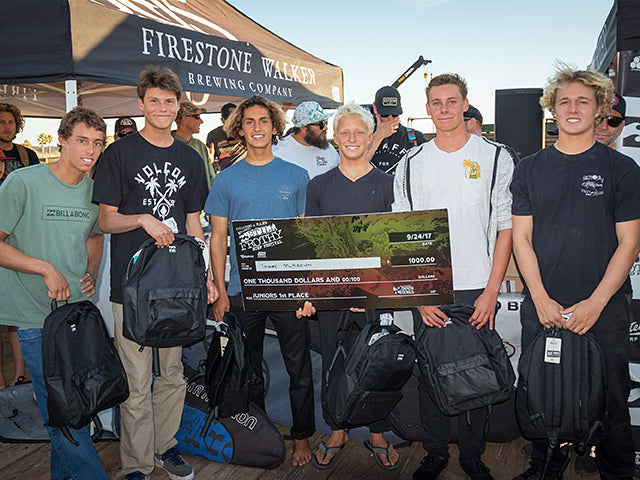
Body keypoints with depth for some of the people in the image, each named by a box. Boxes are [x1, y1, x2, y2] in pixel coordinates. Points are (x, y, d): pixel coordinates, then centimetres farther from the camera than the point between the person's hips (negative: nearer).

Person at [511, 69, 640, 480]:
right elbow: (521, 237, 3)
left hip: (604, 309, -1)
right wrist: (541, 298, -8)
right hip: (541, 307, 1)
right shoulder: (530, 169, 6)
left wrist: (595, 303, -11)